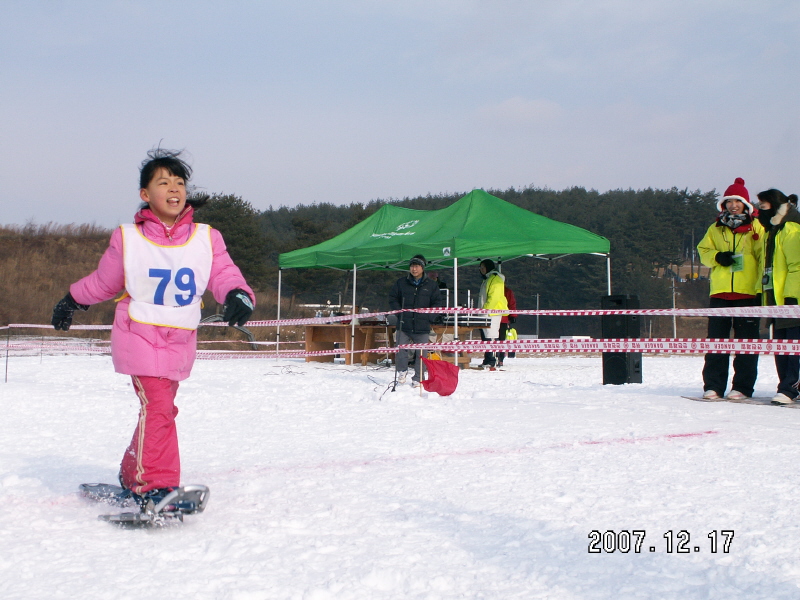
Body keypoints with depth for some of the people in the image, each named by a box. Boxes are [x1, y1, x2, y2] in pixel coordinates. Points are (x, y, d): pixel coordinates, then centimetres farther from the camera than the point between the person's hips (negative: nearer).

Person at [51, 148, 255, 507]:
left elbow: (224, 274, -5)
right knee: (156, 406, -18)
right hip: (139, 335, -4)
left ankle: (132, 478, 30)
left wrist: (238, 296, -26)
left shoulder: (206, 239, 0)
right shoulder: (127, 239, -4)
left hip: (180, 341, 4)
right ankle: (155, 486, -16)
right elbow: (103, 282, 12)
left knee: (160, 408, 13)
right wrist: (71, 302, 22)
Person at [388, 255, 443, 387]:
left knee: (421, 354, 1)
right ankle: (402, 371, 23)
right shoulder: (401, 283, 8)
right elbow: (393, 299, 13)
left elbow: (437, 303, 8)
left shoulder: (431, 285, 6)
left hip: (422, 326, 0)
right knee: (401, 350, -2)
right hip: (403, 325, 1)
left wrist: (429, 317, -5)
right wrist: (399, 312, -2)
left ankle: (417, 379, 10)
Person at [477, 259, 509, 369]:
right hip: (486, 314, 10)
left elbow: (493, 297, -18)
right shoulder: (487, 279, 24)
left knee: (491, 337, -11)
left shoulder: (496, 279, -9)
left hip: (493, 314, -10)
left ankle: (491, 361, -12)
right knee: (485, 337, 9)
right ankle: (487, 360, 12)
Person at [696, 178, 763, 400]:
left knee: (746, 341, 1)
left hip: (748, 292, -3)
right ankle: (713, 386, 5)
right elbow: (703, 251, 17)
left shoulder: (756, 228, 5)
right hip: (720, 292, 3)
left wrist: (762, 285, -9)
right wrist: (718, 257, -5)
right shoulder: (716, 229, 15)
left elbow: (764, 257, 1)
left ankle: (742, 387, 5)